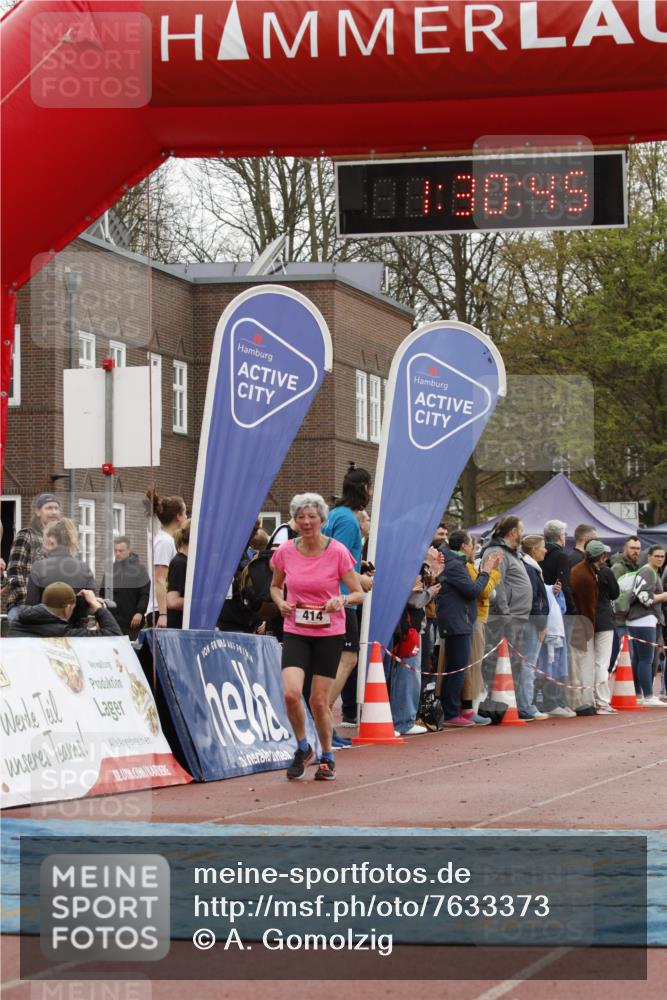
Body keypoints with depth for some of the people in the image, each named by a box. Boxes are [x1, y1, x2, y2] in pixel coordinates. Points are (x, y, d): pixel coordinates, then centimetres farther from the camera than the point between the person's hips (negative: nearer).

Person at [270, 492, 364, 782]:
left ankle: (327, 758, 24)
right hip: (295, 631, 2)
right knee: (291, 693, -18)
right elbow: (275, 586, 16)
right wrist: (281, 603, -5)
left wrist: (342, 600, -25)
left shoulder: (337, 552, -9)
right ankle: (302, 748, 8)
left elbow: (359, 593, -4)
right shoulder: (285, 552, -2)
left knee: (319, 701, 0)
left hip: (329, 633, -2)